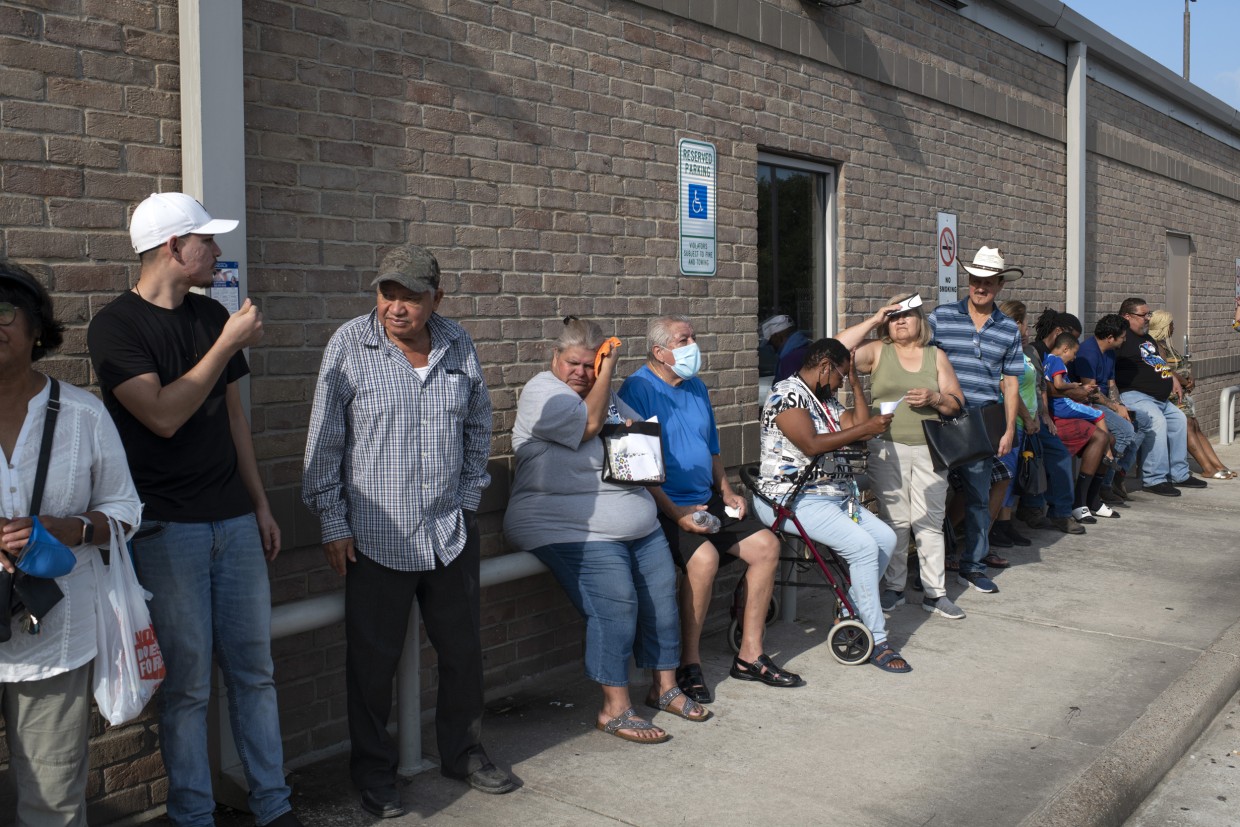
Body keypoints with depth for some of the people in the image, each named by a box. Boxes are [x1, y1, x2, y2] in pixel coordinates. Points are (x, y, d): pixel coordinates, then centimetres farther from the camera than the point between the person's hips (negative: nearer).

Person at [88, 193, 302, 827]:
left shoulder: (213, 316, 10)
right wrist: (227, 346, -16)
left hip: (234, 520, 5)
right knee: (187, 682, 2)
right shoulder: (116, 326, -8)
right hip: (168, 528, -5)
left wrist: (261, 503, 14)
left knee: (254, 669, 9)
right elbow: (163, 415, -19)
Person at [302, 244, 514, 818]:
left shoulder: (458, 345, 2)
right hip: (376, 538, -4)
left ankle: (464, 753, 35)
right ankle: (374, 774, 25)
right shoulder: (350, 346, -9)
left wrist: (469, 496, 12)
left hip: (451, 532, 4)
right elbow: (324, 442, -5)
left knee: (463, 650, 15)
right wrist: (332, 523, -6)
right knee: (372, 661, 6)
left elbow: (478, 426, 15)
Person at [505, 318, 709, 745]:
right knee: (616, 602, -22)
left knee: (662, 594, 4)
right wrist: (607, 372, -8)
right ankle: (615, 709, -13)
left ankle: (665, 687, 20)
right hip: (572, 530, -9)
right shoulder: (543, 392, -6)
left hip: (639, 525, 9)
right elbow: (589, 423, -19)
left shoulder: (604, 392, 19)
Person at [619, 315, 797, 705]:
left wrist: (726, 490, 10)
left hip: (706, 501, 9)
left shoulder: (696, 387, 15)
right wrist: (676, 513, -22)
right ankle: (689, 664, -14)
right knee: (704, 557, -31)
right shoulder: (637, 389, -12)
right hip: (664, 507, -8)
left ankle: (750, 656, 6)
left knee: (766, 545, -3)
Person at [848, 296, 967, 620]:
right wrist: (872, 322, -5)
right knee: (895, 521, 4)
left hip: (929, 451, 1)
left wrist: (934, 399, -11)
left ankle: (935, 592, 8)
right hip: (888, 450, -1)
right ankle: (894, 587, 15)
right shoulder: (878, 352, 7)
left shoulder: (936, 356, 12)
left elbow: (956, 404, 10)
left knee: (930, 522, 1)